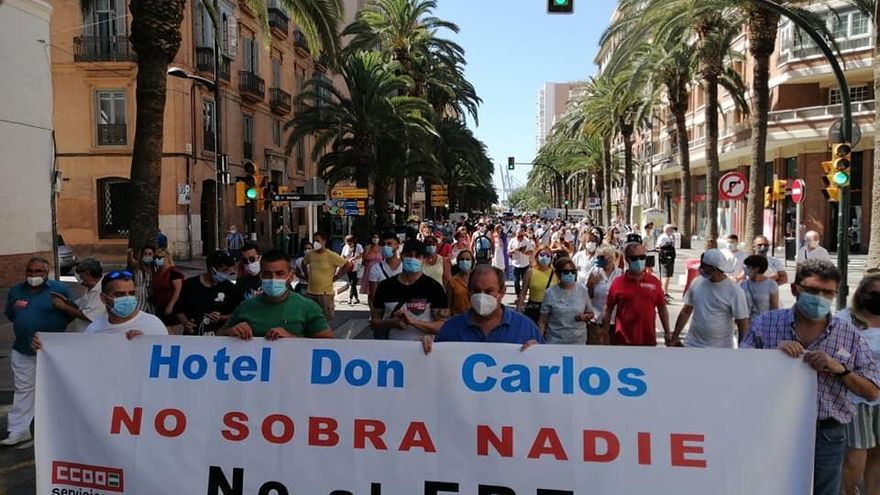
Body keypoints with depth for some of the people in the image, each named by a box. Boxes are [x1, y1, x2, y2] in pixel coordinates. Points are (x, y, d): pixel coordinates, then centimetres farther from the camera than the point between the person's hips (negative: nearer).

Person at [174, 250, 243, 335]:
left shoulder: (230, 288, 3)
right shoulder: (189, 284, 5)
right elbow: (179, 310, 14)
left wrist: (221, 318, -9)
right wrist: (185, 323, -5)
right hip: (192, 337, 1)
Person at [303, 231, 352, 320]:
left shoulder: (331, 255, -12)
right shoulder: (309, 254, 2)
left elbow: (348, 264, -7)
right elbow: (303, 264, 24)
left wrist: (336, 276, -5)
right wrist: (307, 275, 13)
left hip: (325, 293, -5)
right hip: (311, 292, 5)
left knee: (327, 318, 1)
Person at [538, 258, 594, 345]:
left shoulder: (583, 290, -1)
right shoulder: (550, 293, -7)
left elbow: (591, 313, 10)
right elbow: (542, 321, -3)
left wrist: (585, 317, -12)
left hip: (579, 341, 2)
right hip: (555, 342, -2)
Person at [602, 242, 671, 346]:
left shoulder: (654, 282, 2)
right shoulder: (617, 283, -4)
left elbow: (662, 308, 8)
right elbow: (608, 309, 2)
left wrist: (667, 333, 7)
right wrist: (605, 332, 0)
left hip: (648, 339, 2)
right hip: (624, 340, -2)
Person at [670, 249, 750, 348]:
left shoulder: (734, 291, -13)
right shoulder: (697, 283, -1)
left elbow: (743, 324, -9)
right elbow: (686, 311, 8)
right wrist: (675, 338, 9)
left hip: (720, 348, -4)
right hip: (692, 344, 4)